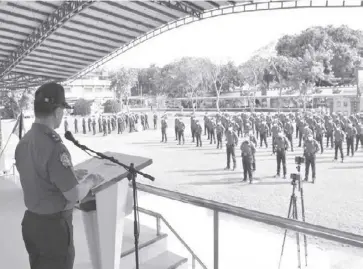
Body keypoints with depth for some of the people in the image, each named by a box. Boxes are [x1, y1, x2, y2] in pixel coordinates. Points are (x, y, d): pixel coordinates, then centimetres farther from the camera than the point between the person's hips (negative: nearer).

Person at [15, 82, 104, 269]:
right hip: (54, 225, -8)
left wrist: (71, 174, 14)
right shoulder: (54, 147, -27)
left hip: (30, 220, 8)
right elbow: (75, 195, -22)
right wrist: (90, 181, -4)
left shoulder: (23, 142, -1)